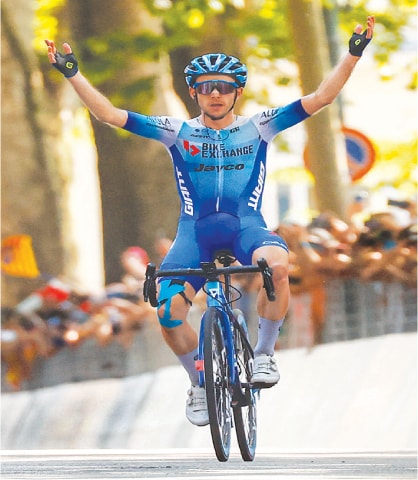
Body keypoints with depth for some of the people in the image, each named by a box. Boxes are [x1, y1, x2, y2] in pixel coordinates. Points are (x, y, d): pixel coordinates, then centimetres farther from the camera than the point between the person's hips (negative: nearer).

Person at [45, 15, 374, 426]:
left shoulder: (258, 128, 7)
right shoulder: (177, 133, 7)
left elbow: (319, 99, 2)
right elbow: (109, 115, 3)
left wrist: (352, 55, -7)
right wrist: (73, 75, -5)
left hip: (246, 226, -1)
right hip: (195, 231, 1)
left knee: (276, 264, -36)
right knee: (168, 310, -21)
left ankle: (264, 354, -13)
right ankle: (200, 384, 7)